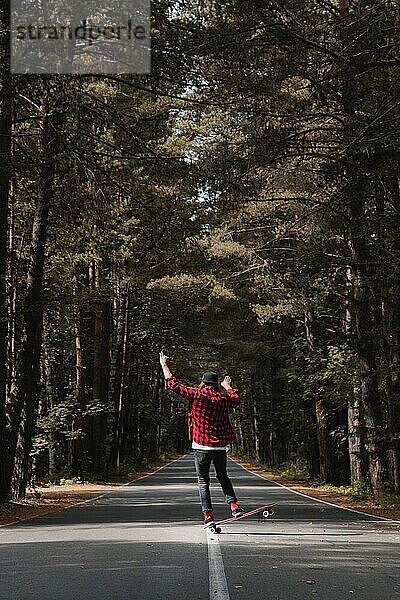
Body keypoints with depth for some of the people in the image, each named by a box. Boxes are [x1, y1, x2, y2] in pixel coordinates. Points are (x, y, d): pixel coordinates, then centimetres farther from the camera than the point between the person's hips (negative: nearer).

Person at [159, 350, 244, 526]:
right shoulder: (224, 398, 6)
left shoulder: (196, 394, -5)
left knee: (203, 480, 5)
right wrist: (228, 387, 47)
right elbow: (236, 399, 30)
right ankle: (233, 504, 7)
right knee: (223, 476, 21)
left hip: (201, 446, -3)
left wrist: (164, 365, 10)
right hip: (220, 446, 3)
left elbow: (173, 384, -1)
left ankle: (208, 514, -1)